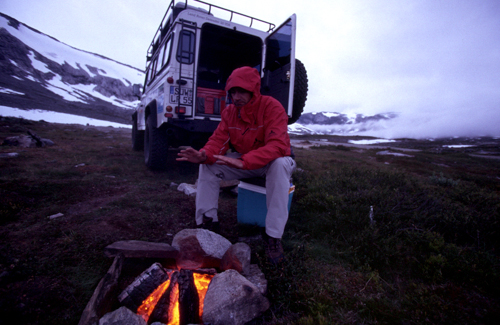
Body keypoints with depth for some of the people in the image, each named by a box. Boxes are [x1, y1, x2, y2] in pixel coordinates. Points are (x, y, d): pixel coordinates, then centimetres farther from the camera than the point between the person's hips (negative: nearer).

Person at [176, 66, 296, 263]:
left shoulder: (271, 107, -22)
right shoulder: (229, 111, -4)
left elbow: (277, 145, -35)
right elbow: (218, 140, -9)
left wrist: (243, 162, -50)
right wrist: (203, 155, -34)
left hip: (271, 162, -4)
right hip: (243, 162, 5)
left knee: (280, 165, -39)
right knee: (208, 165, -13)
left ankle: (274, 236, -29)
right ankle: (207, 221, -1)